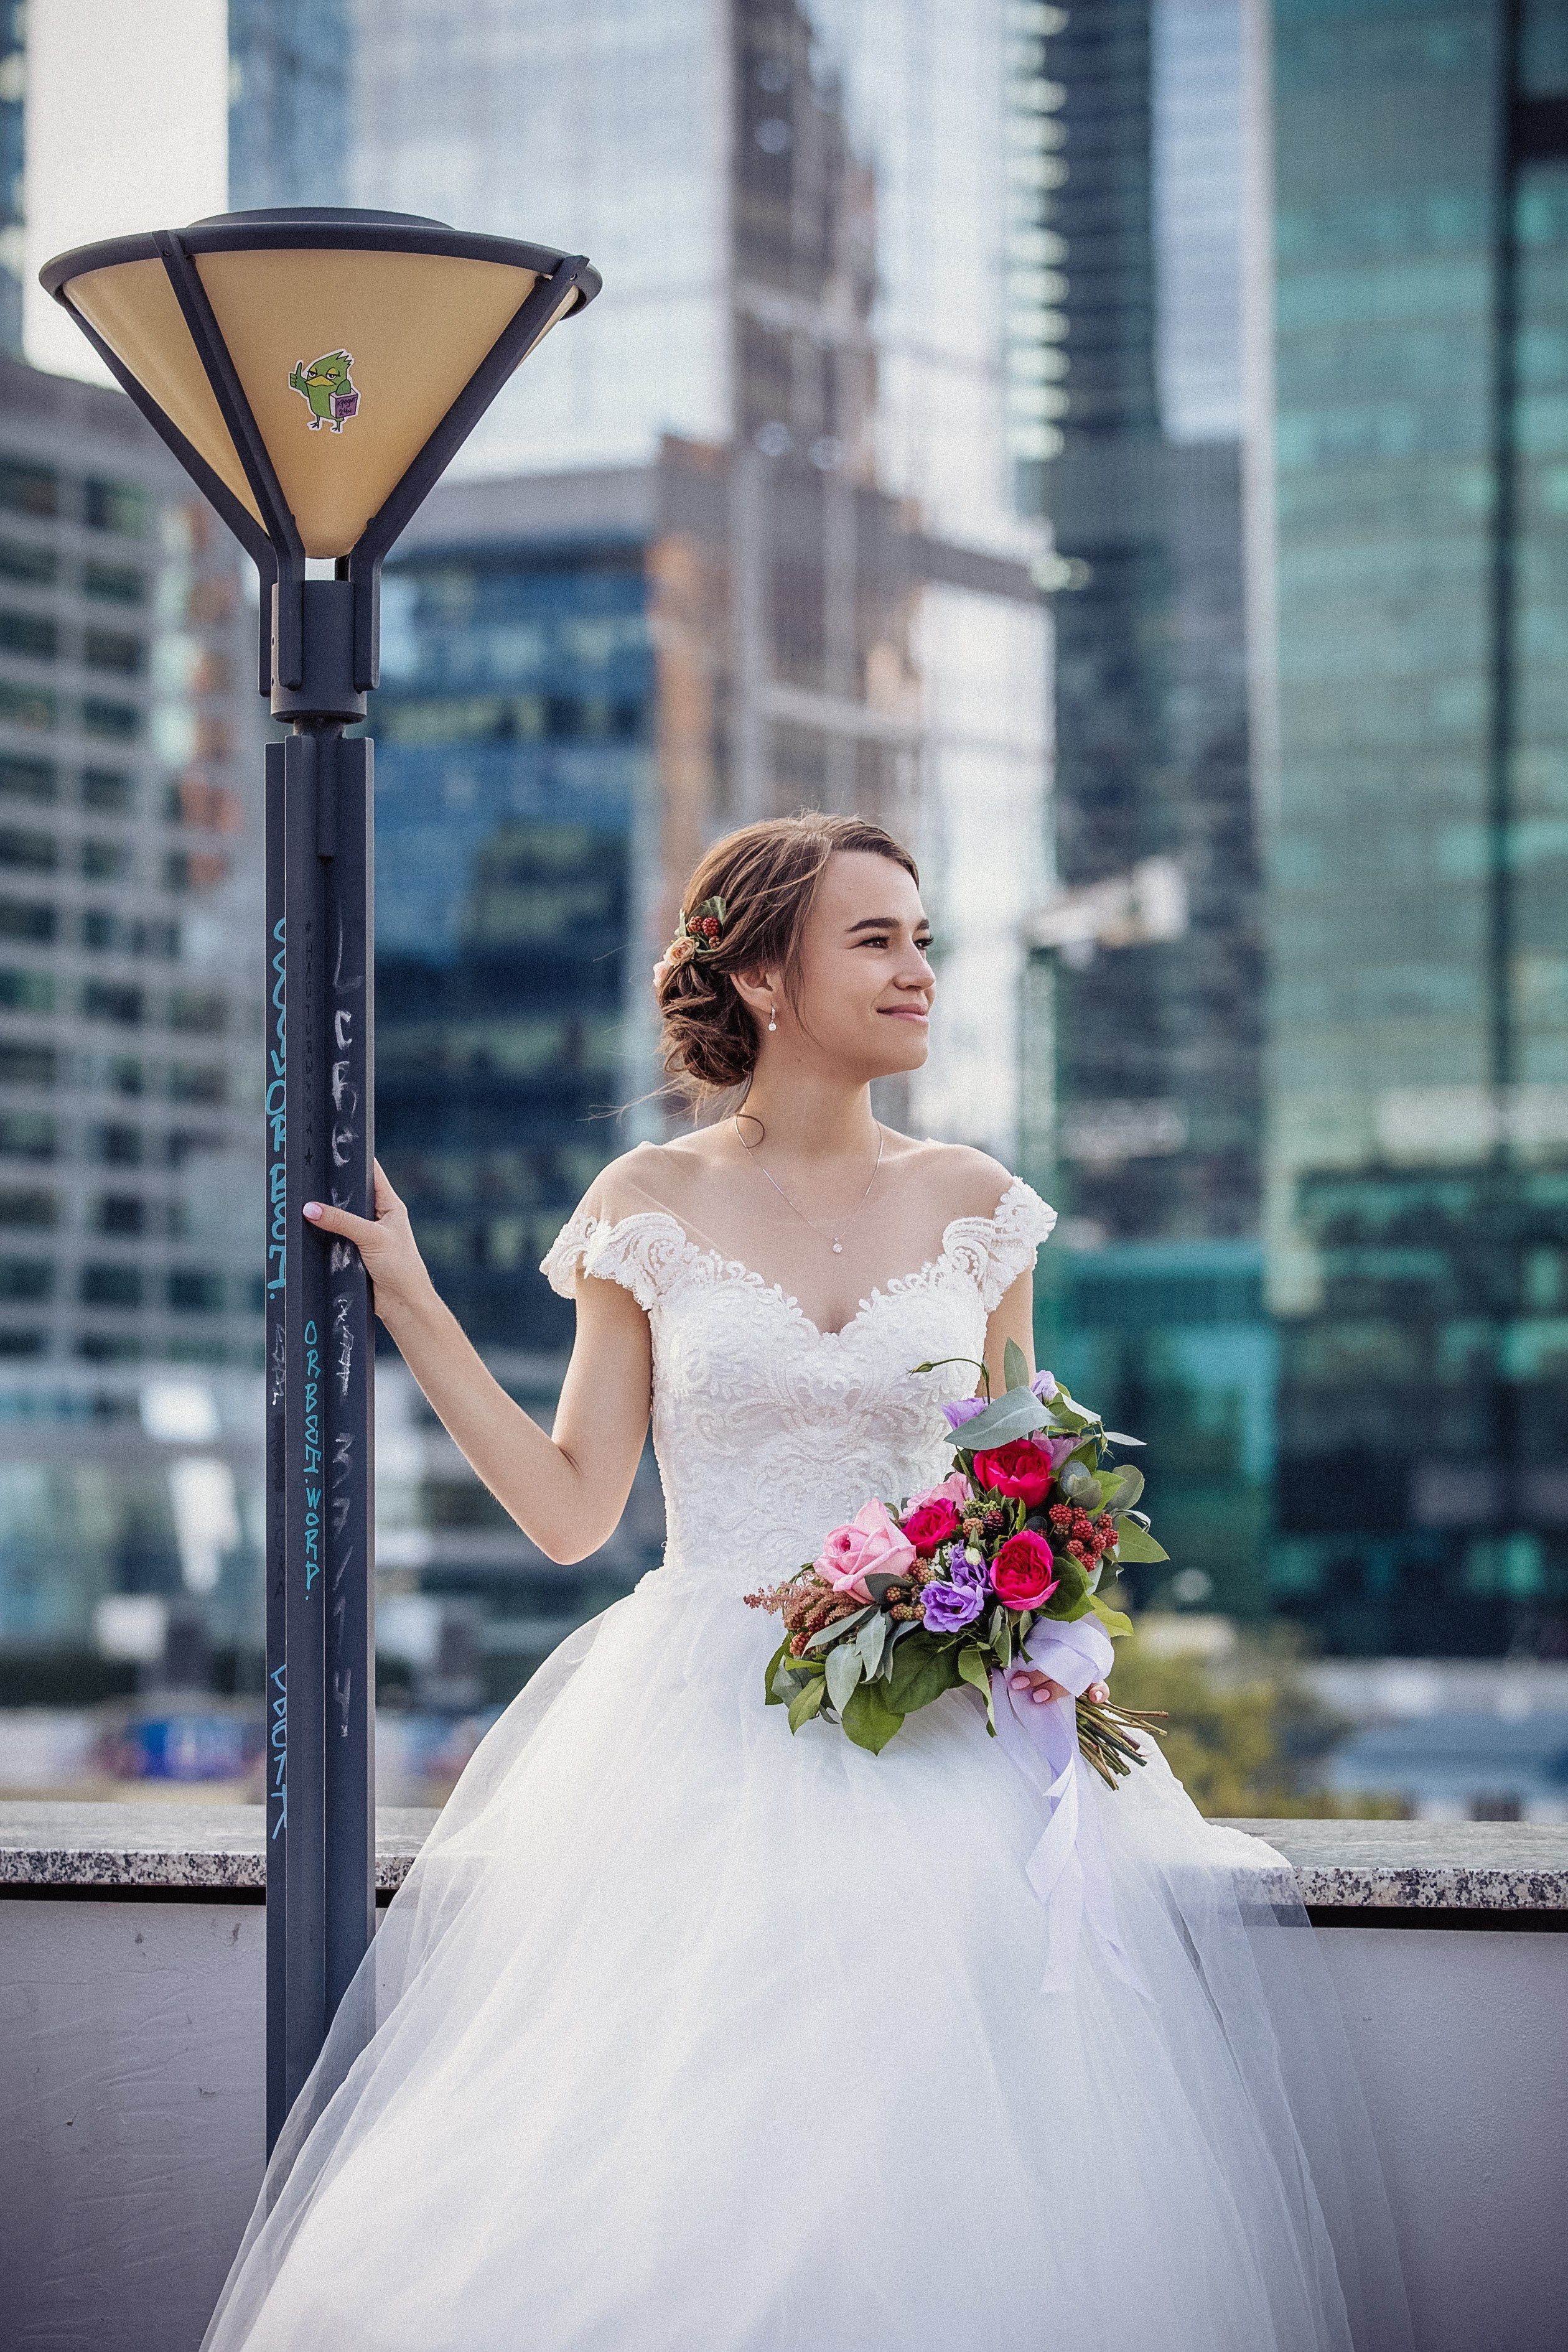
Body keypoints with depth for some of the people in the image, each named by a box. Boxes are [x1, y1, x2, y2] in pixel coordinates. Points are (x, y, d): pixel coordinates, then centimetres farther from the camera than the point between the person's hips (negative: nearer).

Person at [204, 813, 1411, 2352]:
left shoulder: (970, 1207, 9)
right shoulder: (651, 1207, 3)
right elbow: (572, 1509, 4)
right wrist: (411, 1308, 1)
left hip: (940, 1730, 2)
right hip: (702, 1744, -1)